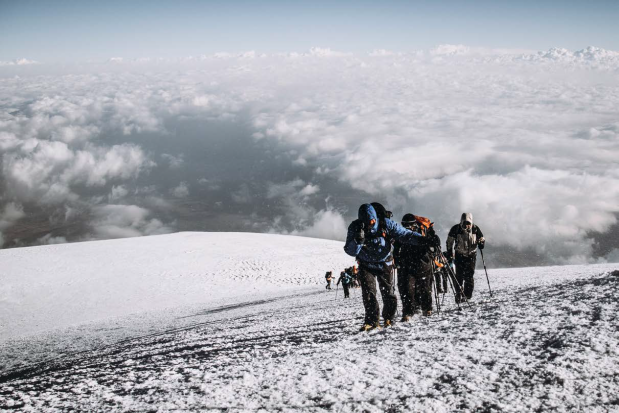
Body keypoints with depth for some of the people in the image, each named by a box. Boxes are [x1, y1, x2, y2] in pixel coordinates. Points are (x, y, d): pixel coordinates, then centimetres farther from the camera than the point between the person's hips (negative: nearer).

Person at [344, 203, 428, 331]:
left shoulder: (385, 224, -18)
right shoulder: (355, 227, -16)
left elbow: (404, 234, -17)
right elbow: (350, 251, -18)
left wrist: (422, 239, -30)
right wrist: (358, 240, -38)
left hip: (384, 264, 0)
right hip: (366, 265, 0)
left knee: (388, 292, 2)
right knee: (368, 292, -11)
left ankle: (388, 318, 24)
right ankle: (371, 320, -2)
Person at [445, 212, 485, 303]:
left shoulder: (475, 229, -6)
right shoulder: (456, 229, -10)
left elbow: (482, 239, 7)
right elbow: (449, 242, 0)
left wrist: (481, 243, -17)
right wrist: (449, 254, -3)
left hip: (471, 255, 1)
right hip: (459, 255, -1)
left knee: (469, 275, -3)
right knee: (459, 275, -8)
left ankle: (468, 295, 8)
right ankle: (459, 294, 2)